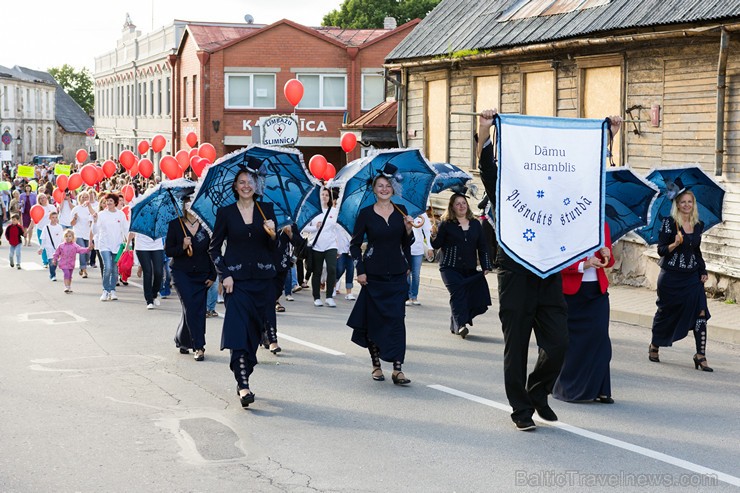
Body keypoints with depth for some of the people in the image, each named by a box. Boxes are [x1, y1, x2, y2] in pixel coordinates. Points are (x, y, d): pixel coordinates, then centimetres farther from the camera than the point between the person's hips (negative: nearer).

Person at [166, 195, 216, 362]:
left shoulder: (205, 226, 2)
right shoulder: (175, 225, 0)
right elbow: (168, 250, 1)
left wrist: (212, 276, 1)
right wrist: (182, 247, -18)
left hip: (202, 275, 2)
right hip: (182, 273, -2)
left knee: (199, 310, 1)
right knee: (191, 308, -13)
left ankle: (182, 340, 21)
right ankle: (198, 347, -11)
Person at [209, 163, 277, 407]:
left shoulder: (266, 210, 7)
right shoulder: (225, 213, 3)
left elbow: (275, 247, 6)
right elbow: (214, 248, 6)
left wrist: (272, 234, -15)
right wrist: (224, 275, -5)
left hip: (262, 279, 3)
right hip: (236, 279, -2)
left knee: (255, 331, 6)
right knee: (239, 330, -14)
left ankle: (243, 378, 20)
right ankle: (243, 385, -20)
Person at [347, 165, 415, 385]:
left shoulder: (400, 211, 6)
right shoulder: (366, 213, -1)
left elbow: (407, 243, 12)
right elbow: (355, 243, 2)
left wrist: (408, 229, -8)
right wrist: (360, 270, -5)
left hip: (397, 274, 1)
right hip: (374, 275, -1)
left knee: (396, 319, -7)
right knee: (374, 319, 3)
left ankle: (397, 368, -10)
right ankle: (376, 364, 17)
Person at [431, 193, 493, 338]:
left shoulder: (475, 224, 11)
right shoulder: (446, 224, 1)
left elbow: (483, 247, 13)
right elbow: (436, 245, -4)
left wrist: (486, 266, 5)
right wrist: (434, 236, -25)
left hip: (470, 269, 4)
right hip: (450, 268, -4)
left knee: (476, 297, -2)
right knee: (457, 293, -21)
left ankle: (455, 325, 12)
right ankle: (461, 325, -27)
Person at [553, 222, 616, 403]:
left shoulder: (603, 225, 8)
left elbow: (609, 263, 16)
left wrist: (607, 255, -7)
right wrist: (584, 265, -21)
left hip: (598, 290, 4)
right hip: (571, 291, -4)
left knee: (600, 336, -7)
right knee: (571, 340, 2)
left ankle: (599, 389, -1)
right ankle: (567, 389, 16)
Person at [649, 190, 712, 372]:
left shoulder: (698, 225, 8)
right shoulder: (669, 223, -6)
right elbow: (661, 250, -8)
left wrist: (703, 271, 11)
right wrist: (675, 244, -26)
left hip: (692, 277, 4)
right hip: (671, 277, -4)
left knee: (700, 313, -10)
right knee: (666, 312, 8)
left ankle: (700, 356, -8)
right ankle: (654, 346, 32)